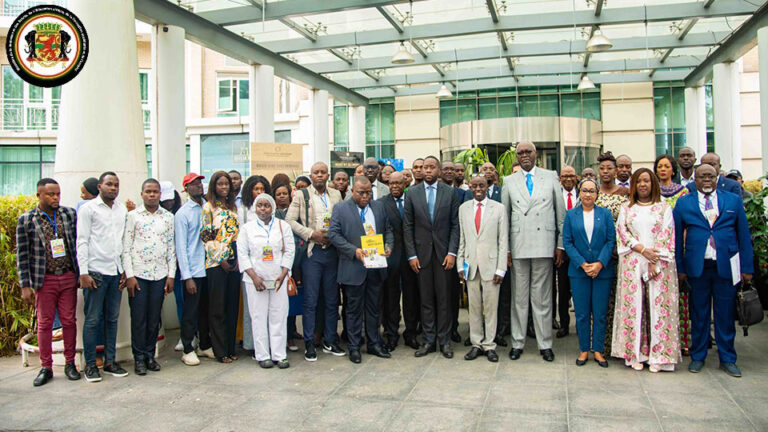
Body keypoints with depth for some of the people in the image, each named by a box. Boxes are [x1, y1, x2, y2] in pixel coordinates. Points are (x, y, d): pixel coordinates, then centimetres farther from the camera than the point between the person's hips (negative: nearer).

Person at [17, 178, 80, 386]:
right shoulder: (26, 220, -2)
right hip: (44, 280, -1)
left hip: (68, 277, 2)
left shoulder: (70, 214, 4)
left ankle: (70, 363, 18)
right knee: (44, 324, 6)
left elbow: (79, 243, 9)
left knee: (69, 321, 6)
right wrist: (25, 285, -4)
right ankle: (46, 367, 17)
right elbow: (22, 255, 0)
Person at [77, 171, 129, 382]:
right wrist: (83, 272, -11)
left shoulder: (122, 210, 13)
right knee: (93, 319, 0)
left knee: (112, 318, 9)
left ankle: (110, 361, 17)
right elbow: (82, 242, -5)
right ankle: (90, 364, 9)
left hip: (116, 271, 5)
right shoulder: (88, 208, -1)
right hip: (96, 271, -4)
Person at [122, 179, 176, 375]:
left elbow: (171, 248, 9)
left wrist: (171, 275, 3)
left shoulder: (168, 217, 8)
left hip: (160, 274, 2)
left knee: (154, 318, 7)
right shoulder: (133, 215, 1)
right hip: (138, 274, -2)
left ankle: (150, 354, 20)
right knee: (138, 317, 2)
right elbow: (126, 247, -1)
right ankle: (139, 357, 13)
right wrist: (129, 275, -8)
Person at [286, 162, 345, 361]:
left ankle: (330, 341, 20)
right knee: (310, 300, -1)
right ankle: (309, 344, 9)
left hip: (332, 251, 3)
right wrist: (312, 234, -11)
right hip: (311, 252, -3)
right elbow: (290, 220, -3)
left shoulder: (336, 195, 12)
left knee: (332, 299, 8)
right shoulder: (301, 196, 4)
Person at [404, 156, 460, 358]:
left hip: (443, 252, -1)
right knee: (426, 299, 5)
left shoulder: (449, 192, 3)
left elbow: (455, 225, 2)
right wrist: (411, 255, -2)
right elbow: (407, 226, 4)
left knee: (444, 298, 3)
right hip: (422, 252, 1)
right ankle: (429, 341, 15)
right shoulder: (412, 193, 4)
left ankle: (444, 341, 14)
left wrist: (452, 252, -6)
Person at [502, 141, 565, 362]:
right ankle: (518, 343, 17)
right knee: (519, 297, 7)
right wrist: (505, 248, 3)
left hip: (543, 245, -1)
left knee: (542, 297, 4)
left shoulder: (551, 177, 7)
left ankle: (545, 344, 15)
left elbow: (561, 213, 7)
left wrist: (561, 245, 3)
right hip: (518, 246, 1)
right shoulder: (509, 182, 9)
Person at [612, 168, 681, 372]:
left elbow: (666, 235, 0)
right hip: (632, 265, 1)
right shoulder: (626, 208, 12)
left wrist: (654, 262, -10)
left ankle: (657, 355, 3)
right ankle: (635, 354, 4)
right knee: (633, 305, -2)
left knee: (658, 306, -3)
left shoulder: (664, 208, 8)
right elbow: (622, 233, 3)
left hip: (659, 264, -1)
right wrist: (642, 249, -11)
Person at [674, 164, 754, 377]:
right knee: (699, 314, 8)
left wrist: (747, 267, 2)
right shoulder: (683, 203, 6)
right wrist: (679, 268, 0)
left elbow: (744, 235, 7)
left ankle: (727, 359, 20)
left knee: (725, 314, 6)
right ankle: (698, 357, 20)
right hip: (697, 267, 0)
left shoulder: (733, 200, 8)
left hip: (726, 267, 0)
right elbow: (677, 237, 5)